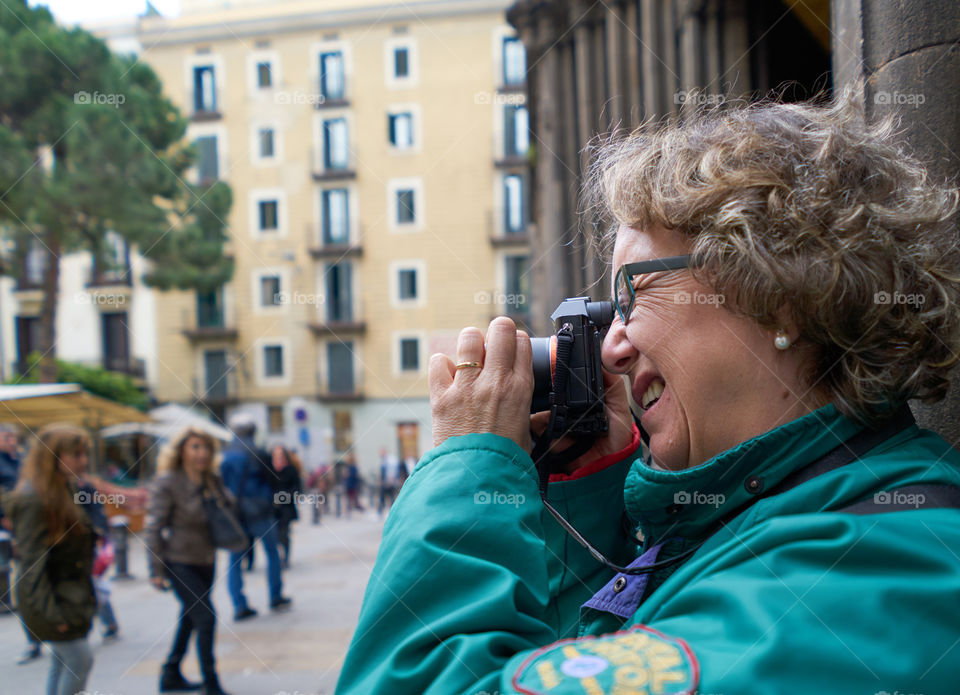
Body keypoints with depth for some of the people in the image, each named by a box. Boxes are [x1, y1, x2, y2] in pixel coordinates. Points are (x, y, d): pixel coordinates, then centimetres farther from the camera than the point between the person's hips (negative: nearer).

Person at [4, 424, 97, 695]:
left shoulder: (67, 490, 8)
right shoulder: (32, 499, -20)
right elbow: (32, 561, -21)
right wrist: (50, 609, -22)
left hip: (72, 593, 9)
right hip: (51, 598, -9)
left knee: (62, 662, 14)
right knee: (80, 659, -7)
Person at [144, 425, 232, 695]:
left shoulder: (213, 481, 1)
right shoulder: (167, 483, -16)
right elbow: (153, 528, -15)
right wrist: (157, 570, -16)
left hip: (205, 561, 7)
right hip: (179, 563, -7)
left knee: (190, 619, 17)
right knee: (206, 617, -10)